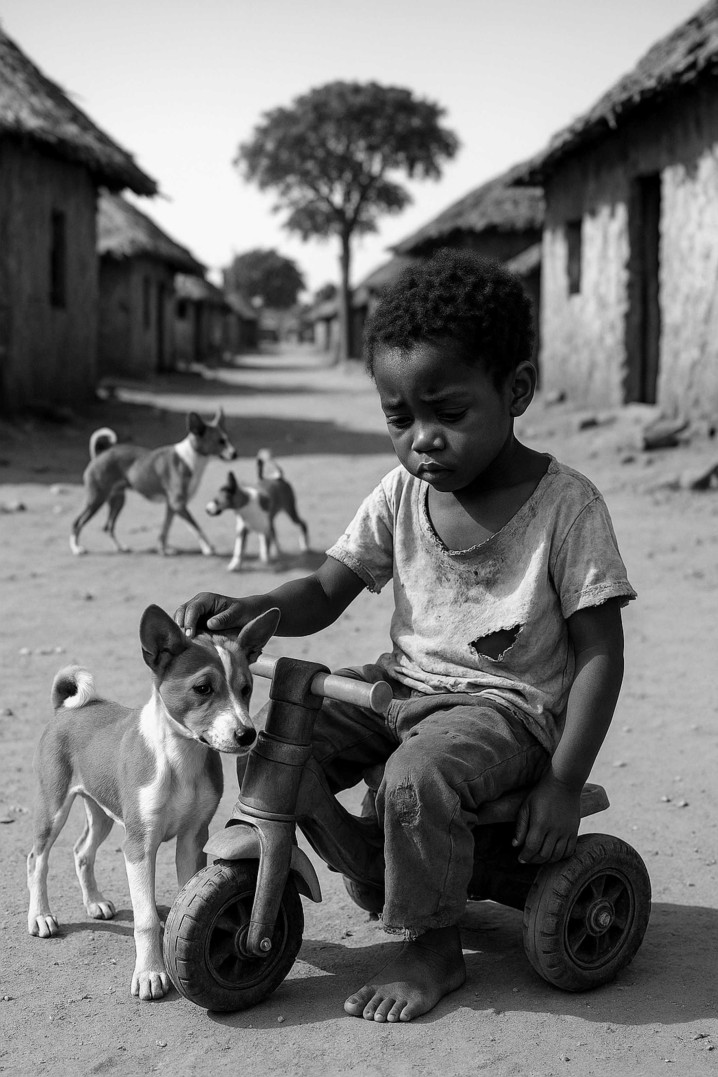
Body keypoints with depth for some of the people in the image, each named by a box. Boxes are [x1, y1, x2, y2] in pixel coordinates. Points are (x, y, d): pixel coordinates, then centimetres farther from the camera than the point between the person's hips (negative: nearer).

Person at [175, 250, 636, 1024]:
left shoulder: (565, 505, -13)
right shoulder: (400, 495, 1)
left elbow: (599, 654, -11)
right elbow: (325, 592, 6)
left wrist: (564, 784, -16)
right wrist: (245, 609, -16)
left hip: (510, 705, -5)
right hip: (403, 685, 6)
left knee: (416, 778, -33)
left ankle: (432, 949, -11)